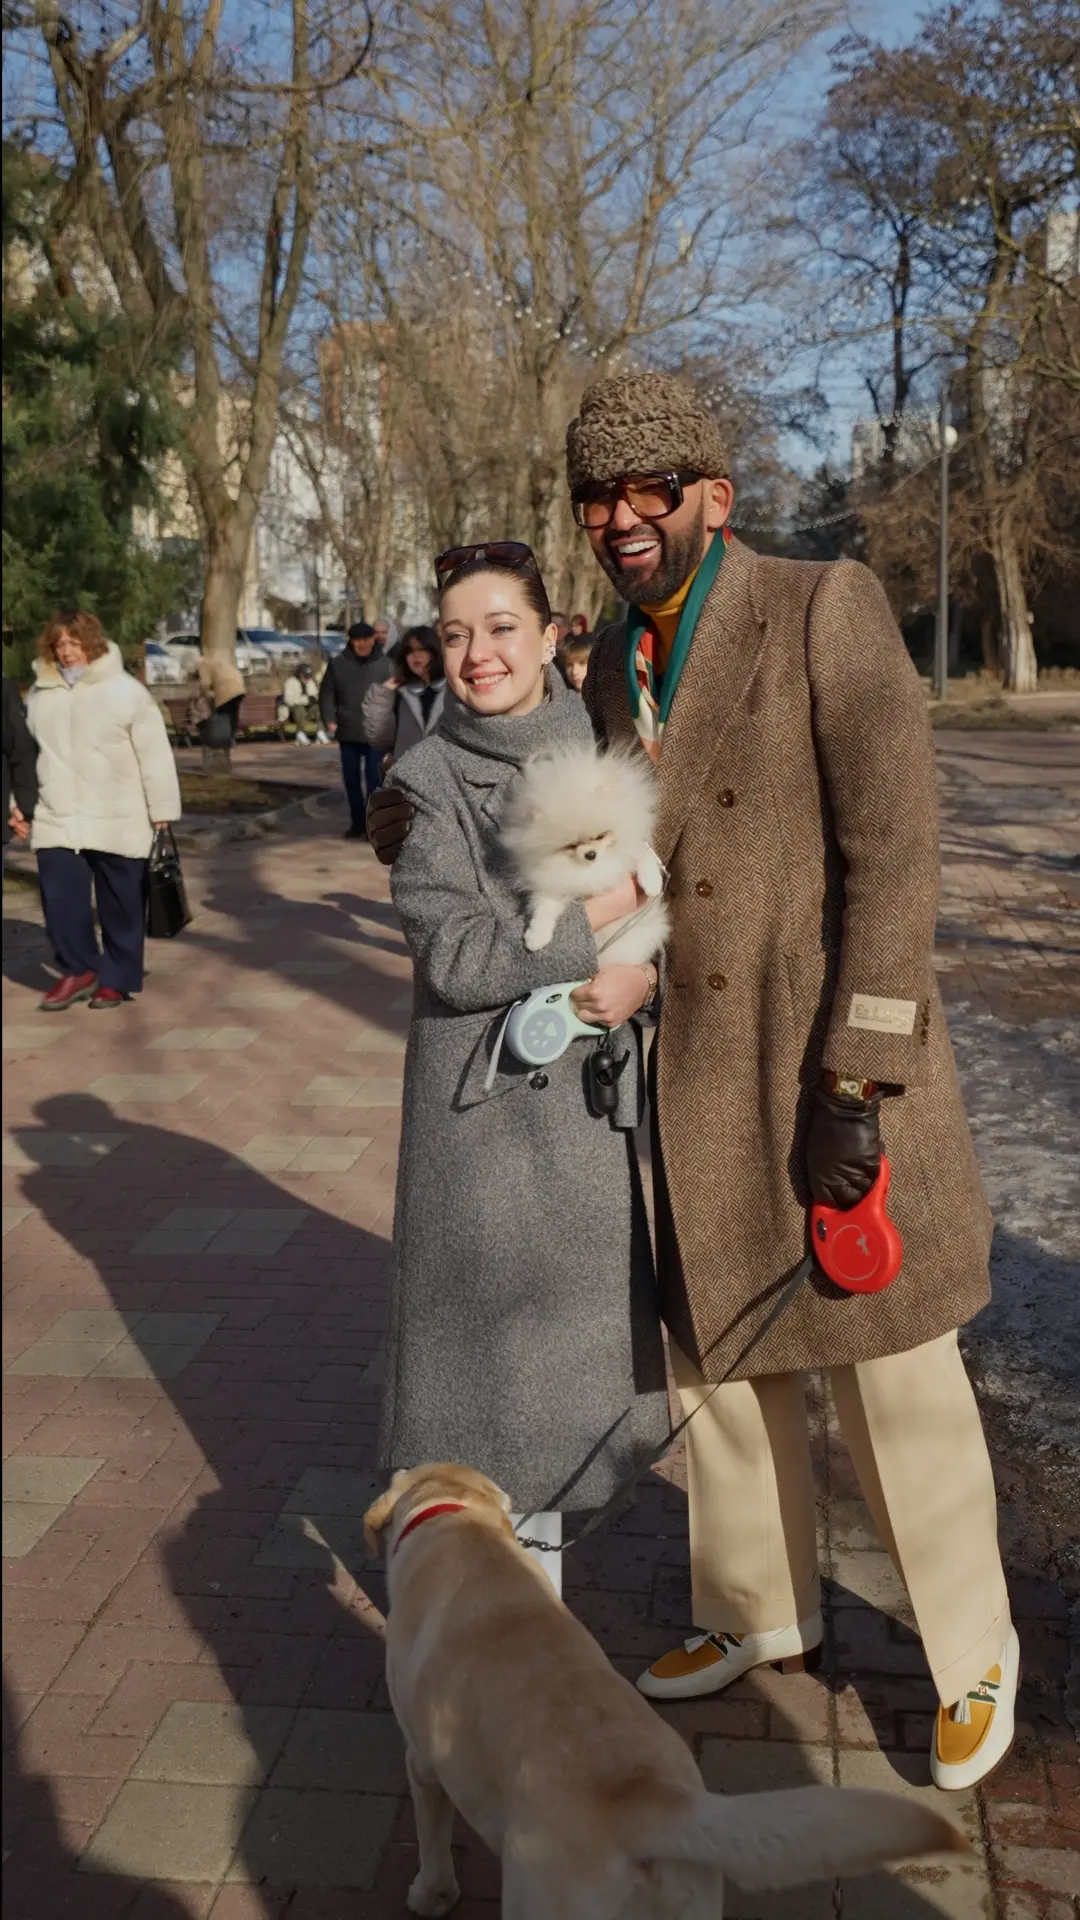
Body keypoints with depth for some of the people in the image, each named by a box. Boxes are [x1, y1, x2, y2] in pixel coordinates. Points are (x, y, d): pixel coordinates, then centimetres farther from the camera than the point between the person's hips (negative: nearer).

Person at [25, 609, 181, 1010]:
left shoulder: (124, 690, -6)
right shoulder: (40, 693, 7)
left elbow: (155, 754, -6)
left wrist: (162, 812, -7)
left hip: (118, 823, -3)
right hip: (57, 821, 3)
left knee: (121, 906, 5)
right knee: (60, 901, -2)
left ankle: (117, 979, 19)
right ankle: (79, 970, 16)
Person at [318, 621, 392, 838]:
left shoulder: (384, 664, -1)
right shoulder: (337, 663, 3)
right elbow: (326, 694, 3)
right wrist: (330, 720, -10)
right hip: (348, 733, 2)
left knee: (374, 779, -2)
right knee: (351, 779, 10)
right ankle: (357, 822, 22)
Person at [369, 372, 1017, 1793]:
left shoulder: (829, 608, -13)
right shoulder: (616, 662, 8)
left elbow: (893, 849, -17)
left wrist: (857, 1080, -21)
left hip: (842, 1062, -6)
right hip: (692, 1075, 7)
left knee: (894, 1375, 6)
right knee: (717, 1346, 17)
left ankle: (973, 1647, 32)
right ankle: (761, 1609, 41)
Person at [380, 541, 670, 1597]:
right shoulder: (428, 778, -8)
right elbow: (452, 955, -16)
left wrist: (641, 968, -14)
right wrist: (593, 920, -16)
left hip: (593, 1088, 3)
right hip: (483, 1097, -3)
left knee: (572, 1319, 12)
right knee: (484, 1323, 4)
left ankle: (540, 1536, 36)